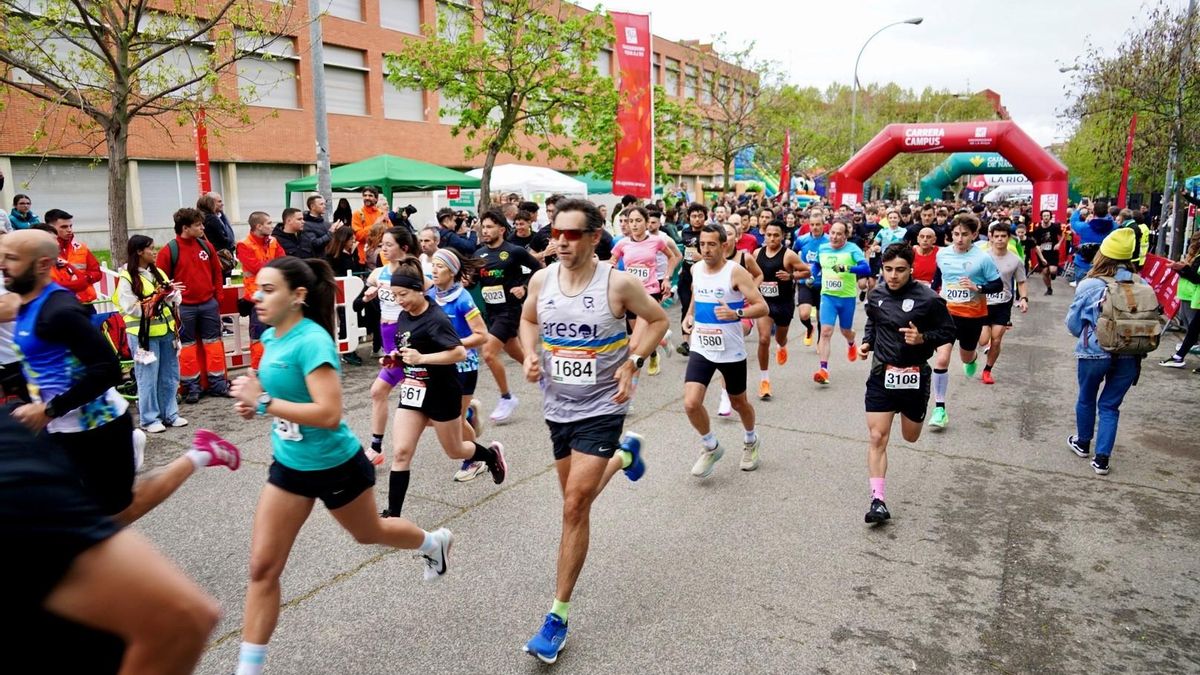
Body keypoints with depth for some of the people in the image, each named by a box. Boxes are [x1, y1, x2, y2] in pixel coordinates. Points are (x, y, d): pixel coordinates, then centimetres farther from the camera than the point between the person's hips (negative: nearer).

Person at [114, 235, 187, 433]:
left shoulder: (159, 273, 11)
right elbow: (130, 308, -14)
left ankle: (170, 414, 22)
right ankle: (149, 418, 10)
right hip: (143, 334, -6)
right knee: (148, 378, 0)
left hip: (166, 332, 6)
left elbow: (176, 298, 9)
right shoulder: (126, 278, -8)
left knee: (170, 376, 11)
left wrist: (172, 295, -13)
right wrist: (157, 299, -17)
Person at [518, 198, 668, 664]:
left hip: (601, 408, -5)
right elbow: (528, 319, 15)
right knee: (575, 499, 21)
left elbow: (658, 320, -1)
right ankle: (623, 455, 53)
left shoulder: (618, 283, -15)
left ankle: (558, 617, 4)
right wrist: (531, 355, -4)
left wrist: (632, 363, -14)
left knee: (575, 507, -10)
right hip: (557, 406, 5)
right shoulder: (541, 280, -4)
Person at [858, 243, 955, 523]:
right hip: (881, 376, 2)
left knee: (910, 437, 17)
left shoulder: (928, 299, -13)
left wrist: (923, 338, -21)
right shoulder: (875, 294, 0)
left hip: (914, 377, -2)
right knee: (877, 438, -7)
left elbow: (948, 331, -3)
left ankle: (913, 412, 54)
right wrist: (867, 342, 3)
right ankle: (878, 501, -4)